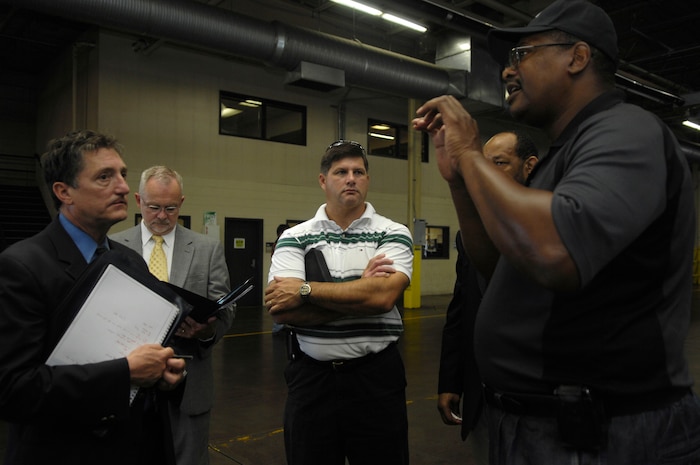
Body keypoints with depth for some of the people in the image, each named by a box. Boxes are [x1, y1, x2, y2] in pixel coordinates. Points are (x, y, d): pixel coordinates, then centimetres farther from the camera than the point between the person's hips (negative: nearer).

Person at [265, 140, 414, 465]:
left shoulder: (393, 234, -2)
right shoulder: (295, 238, 0)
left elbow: (383, 296, -20)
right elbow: (282, 310, -13)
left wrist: (305, 289, -17)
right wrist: (361, 290, -15)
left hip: (376, 376, -1)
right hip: (312, 377, 1)